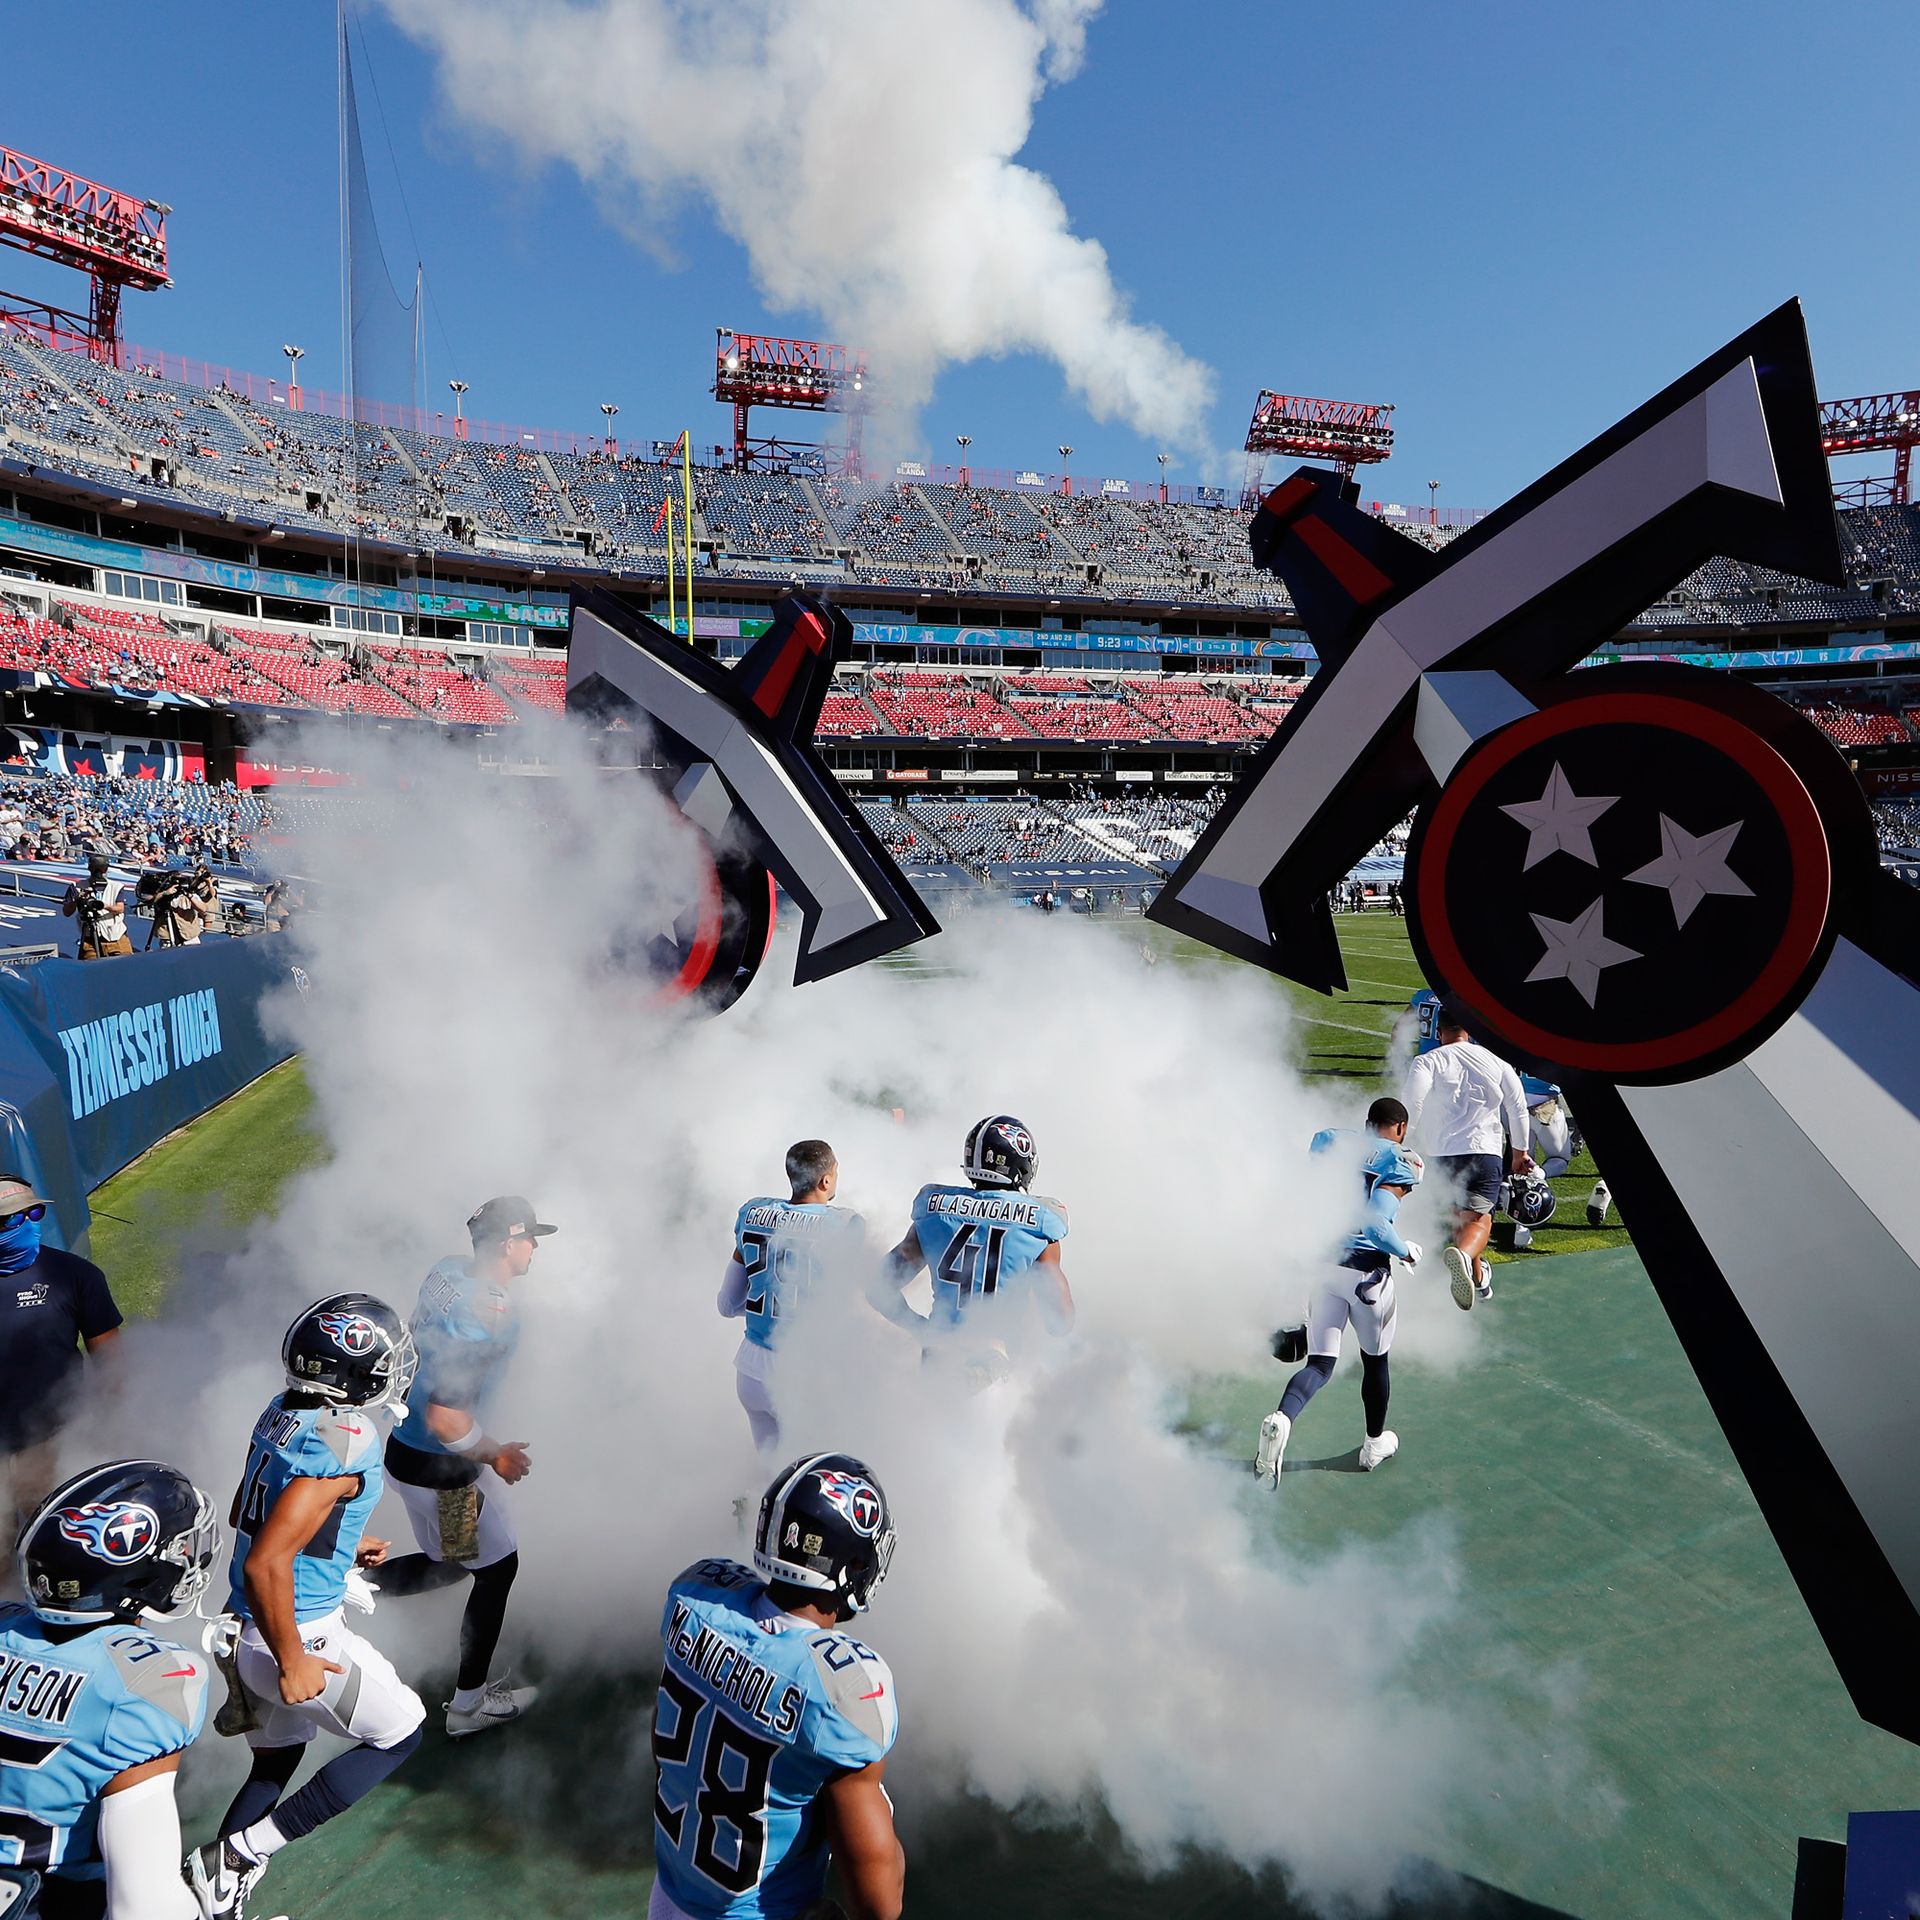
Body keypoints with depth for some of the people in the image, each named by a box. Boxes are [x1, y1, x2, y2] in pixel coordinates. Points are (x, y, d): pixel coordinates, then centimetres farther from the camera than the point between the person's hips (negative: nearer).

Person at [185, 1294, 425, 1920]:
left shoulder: (282, 1413, 0)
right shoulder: (346, 1441, -28)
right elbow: (265, 1563, -31)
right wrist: (292, 1663, -21)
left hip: (246, 1630, 8)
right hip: (300, 1635, -8)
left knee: (275, 1759, 26)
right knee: (400, 1734, 12)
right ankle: (242, 1854, 10)